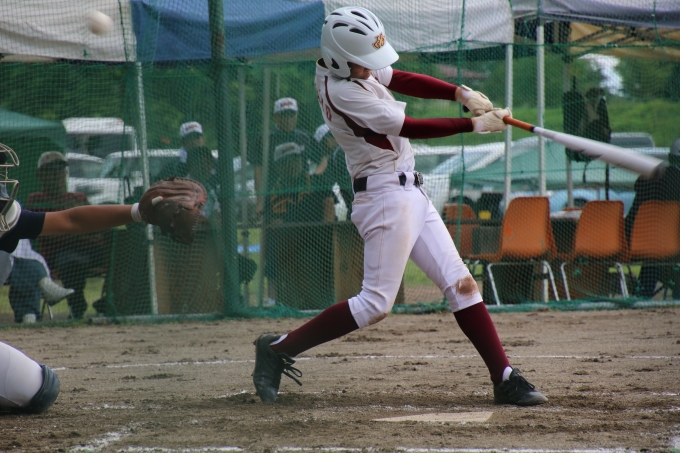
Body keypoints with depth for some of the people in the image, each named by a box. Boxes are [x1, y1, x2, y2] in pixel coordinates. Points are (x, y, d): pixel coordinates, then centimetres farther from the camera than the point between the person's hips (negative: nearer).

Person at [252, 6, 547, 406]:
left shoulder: (352, 67, 5)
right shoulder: (341, 91, -21)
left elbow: (405, 81, 8)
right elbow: (409, 128, -19)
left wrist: (462, 93, -8)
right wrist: (475, 124, -14)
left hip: (410, 193, 9)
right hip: (386, 196, -9)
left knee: (460, 283, 4)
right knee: (376, 303, -9)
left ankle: (505, 379, 4)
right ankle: (278, 348, 2)